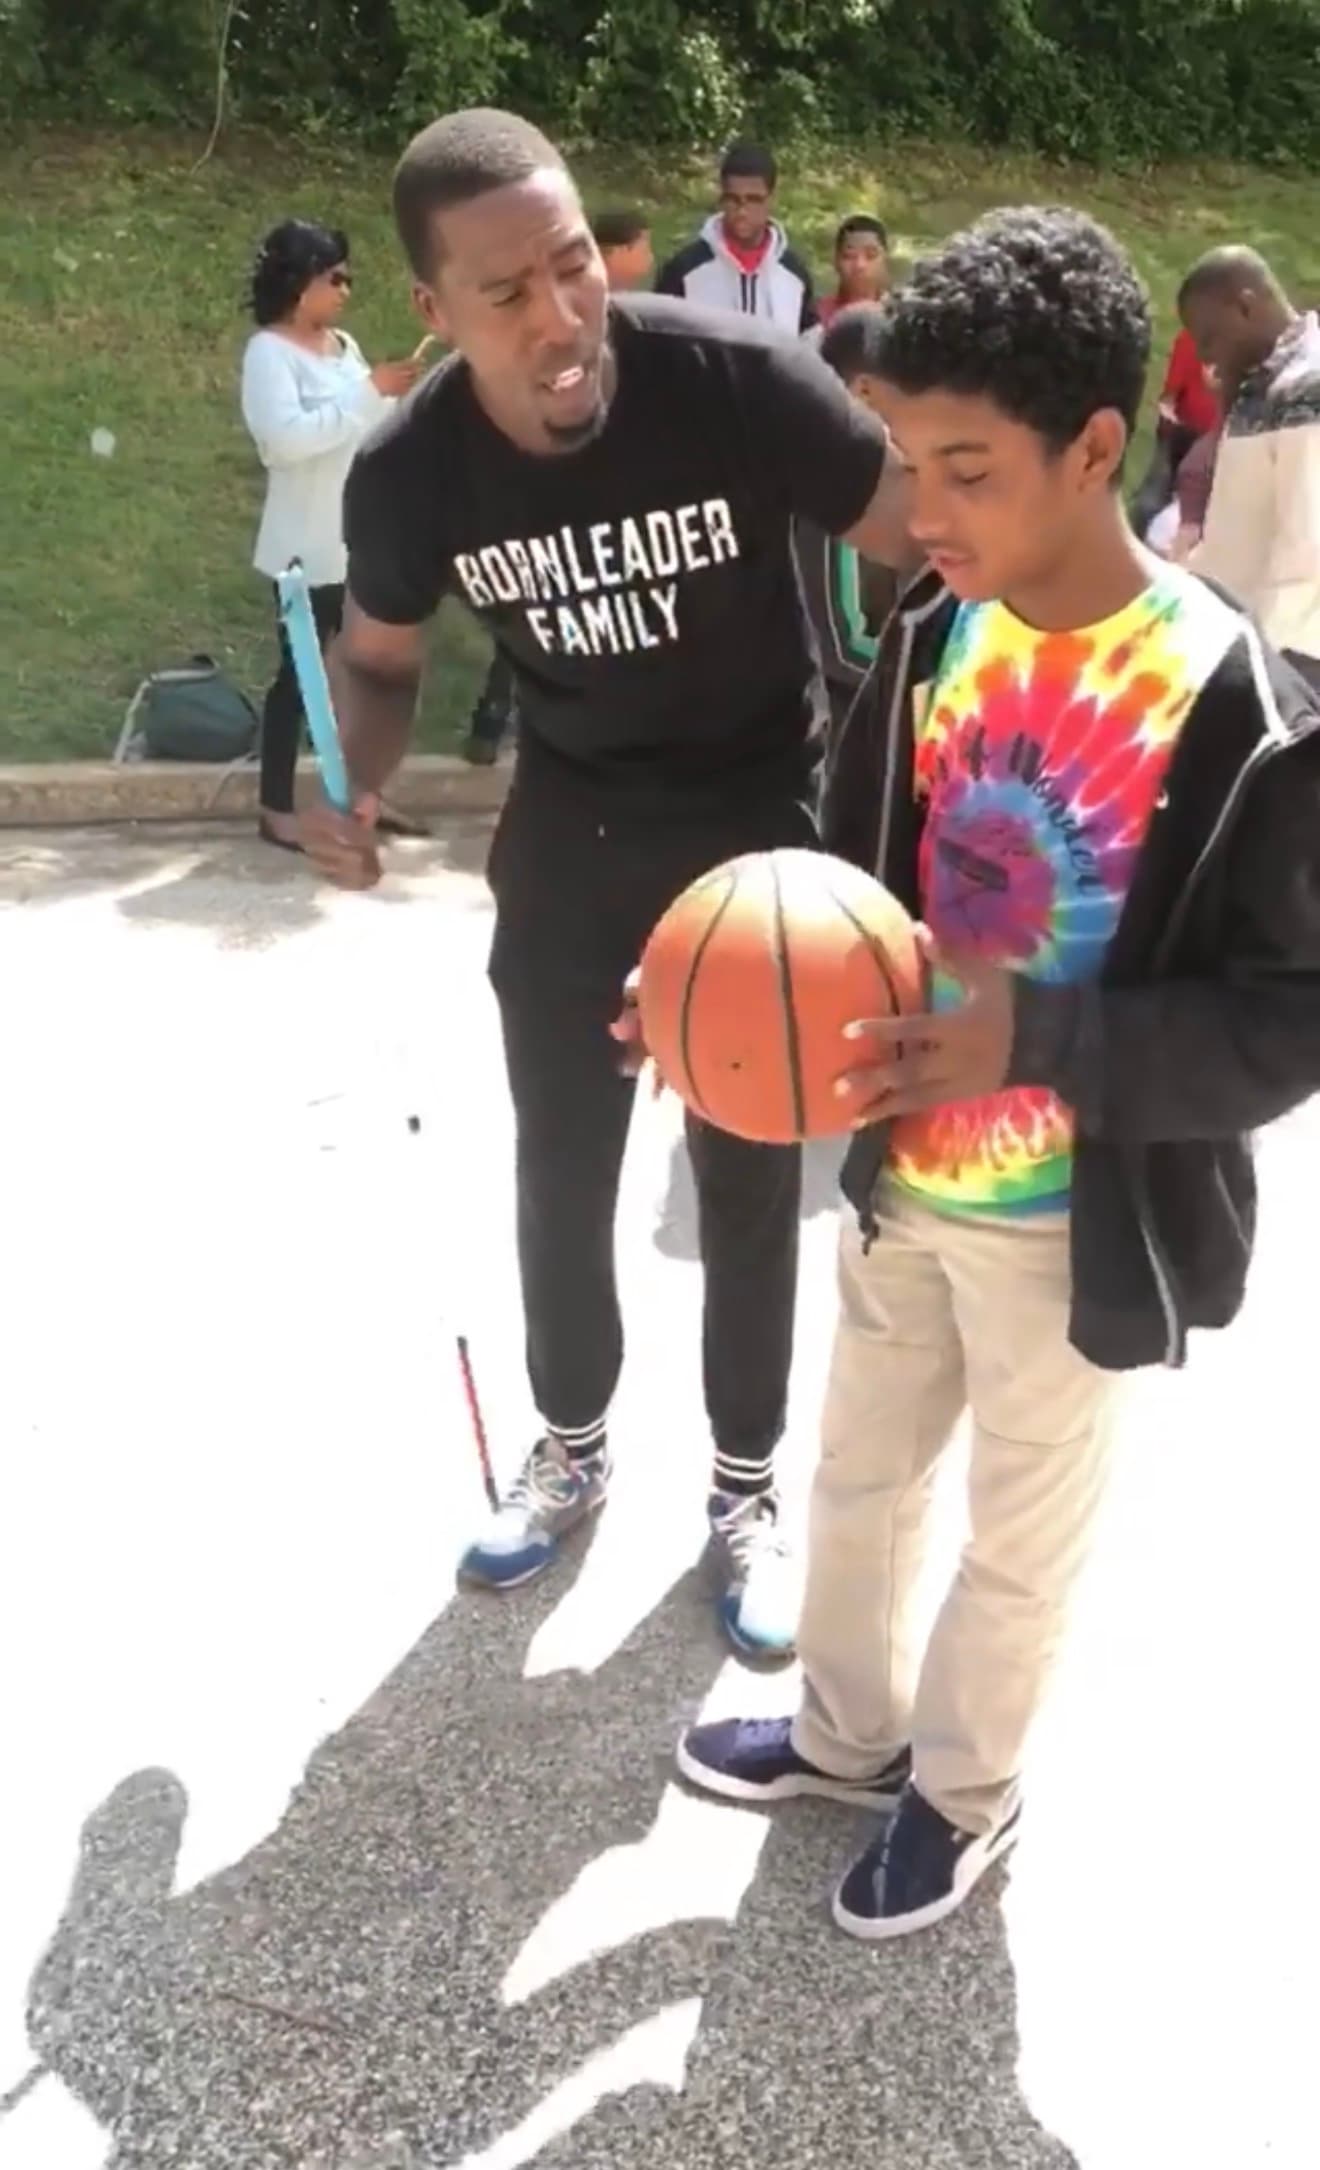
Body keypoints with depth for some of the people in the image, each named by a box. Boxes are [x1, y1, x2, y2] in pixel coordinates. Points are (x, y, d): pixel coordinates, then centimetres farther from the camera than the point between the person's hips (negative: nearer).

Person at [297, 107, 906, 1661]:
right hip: (571, 837, 2)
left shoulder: (738, 380, -26)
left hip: (756, 824, -2)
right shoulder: (409, 473, -17)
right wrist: (352, 788, -18)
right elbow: (379, 657, 3)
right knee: (561, 1173, 14)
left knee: (749, 1184, 9)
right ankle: (571, 1450, 39)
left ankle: (744, 1492, 31)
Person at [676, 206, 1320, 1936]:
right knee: (860, 1476, 23)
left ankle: (964, 1787, 44)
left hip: (1075, 1224, -5)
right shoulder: (930, 636, -6)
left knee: (1022, 1538, 18)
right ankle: (849, 1730, 49)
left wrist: (1032, 1044, -30)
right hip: (900, 1177, 6)